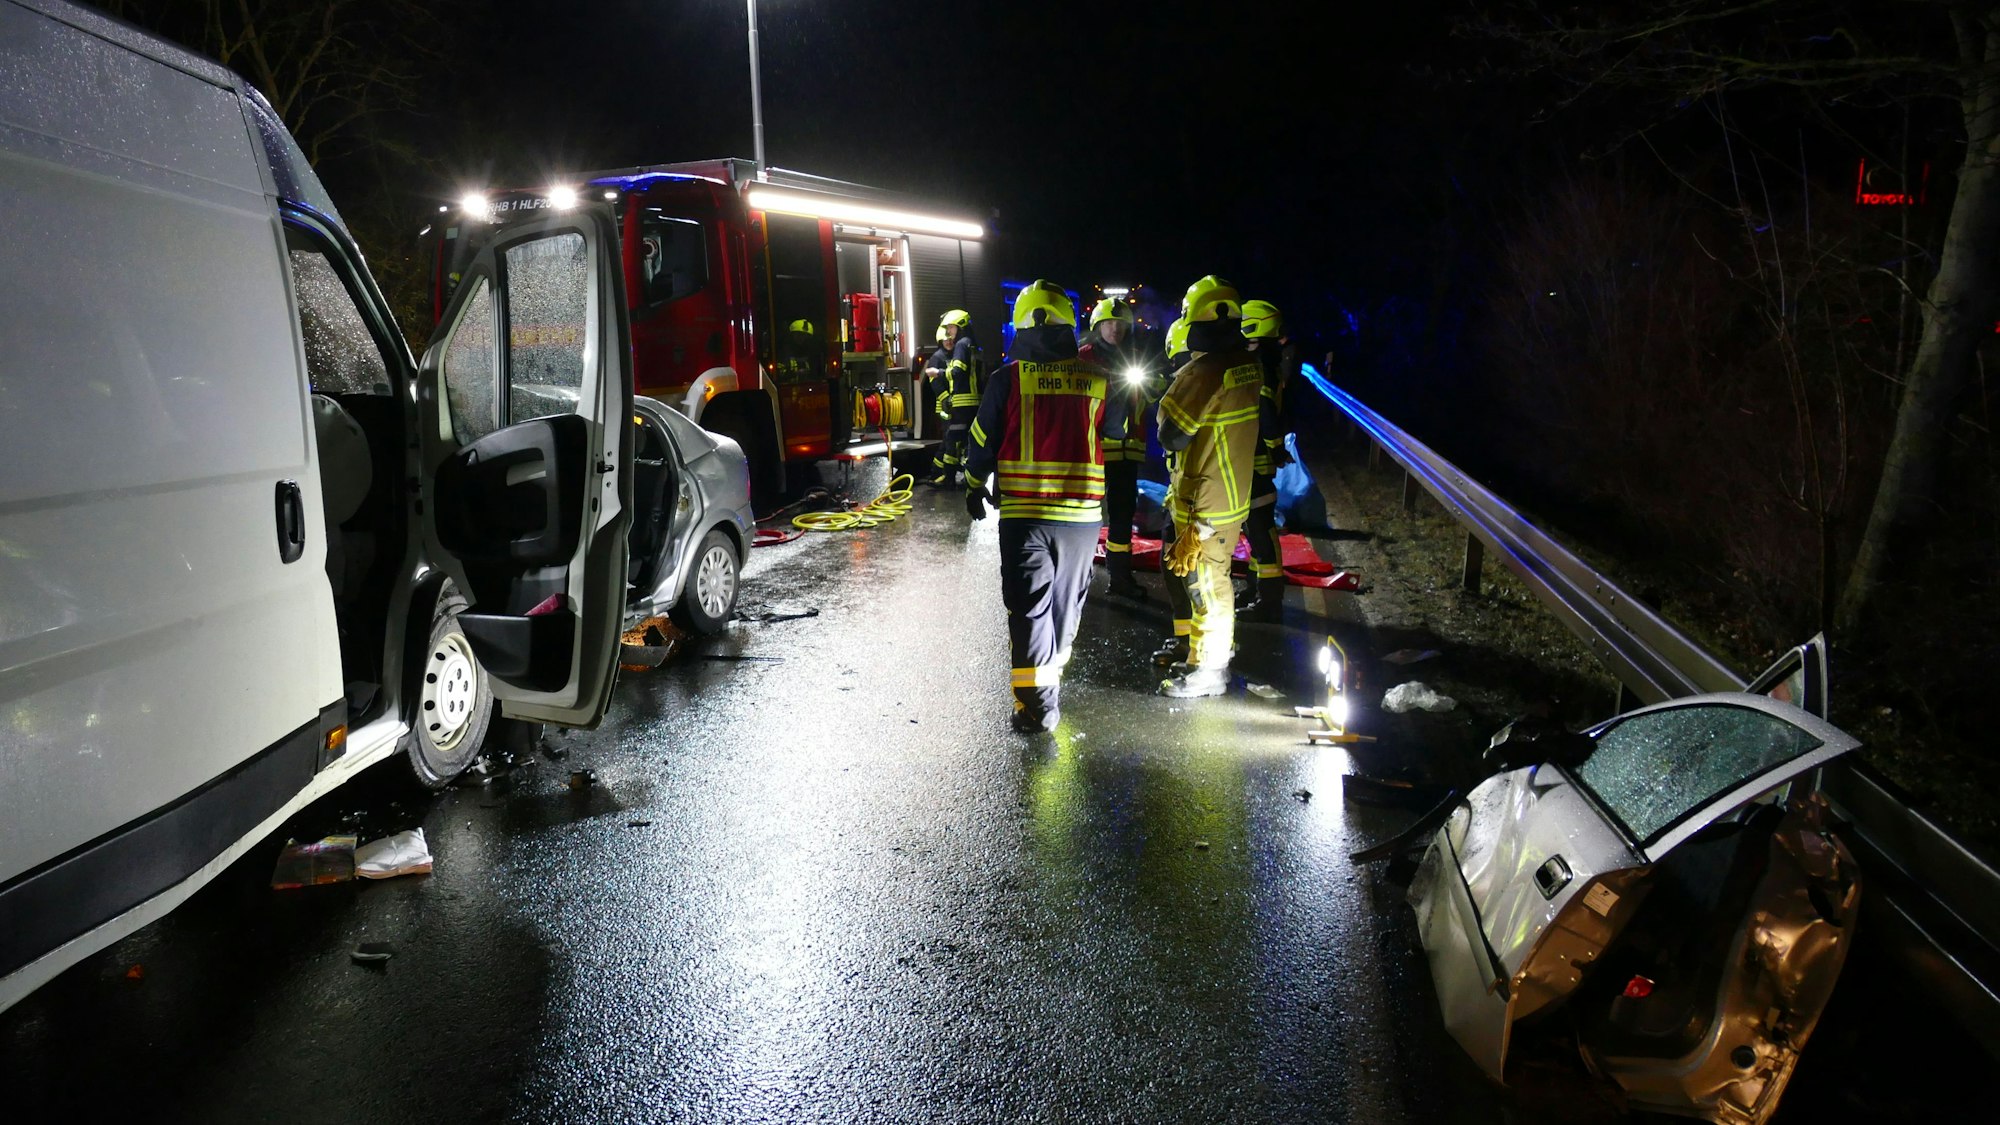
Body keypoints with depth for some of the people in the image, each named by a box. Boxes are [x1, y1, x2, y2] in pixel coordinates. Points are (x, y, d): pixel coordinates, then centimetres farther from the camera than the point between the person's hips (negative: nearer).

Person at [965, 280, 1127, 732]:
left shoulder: (1008, 378, -6)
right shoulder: (1097, 379, 0)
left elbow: (983, 440, 1)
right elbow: (1115, 432, 15)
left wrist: (974, 487, 16)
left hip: (1023, 512, -2)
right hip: (1082, 512, 2)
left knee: (1029, 604, 2)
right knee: (1066, 599, 18)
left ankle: (1036, 701, -3)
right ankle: (1053, 673, 34)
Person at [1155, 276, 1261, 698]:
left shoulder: (1201, 374, -24)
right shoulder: (1249, 365, 2)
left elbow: (1171, 437, -19)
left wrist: (1168, 405, -2)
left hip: (1204, 503, -8)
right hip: (1234, 493, 8)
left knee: (1205, 582, 4)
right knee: (1215, 578, 22)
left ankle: (1208, 670, 15)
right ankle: (1212, 649, 37)